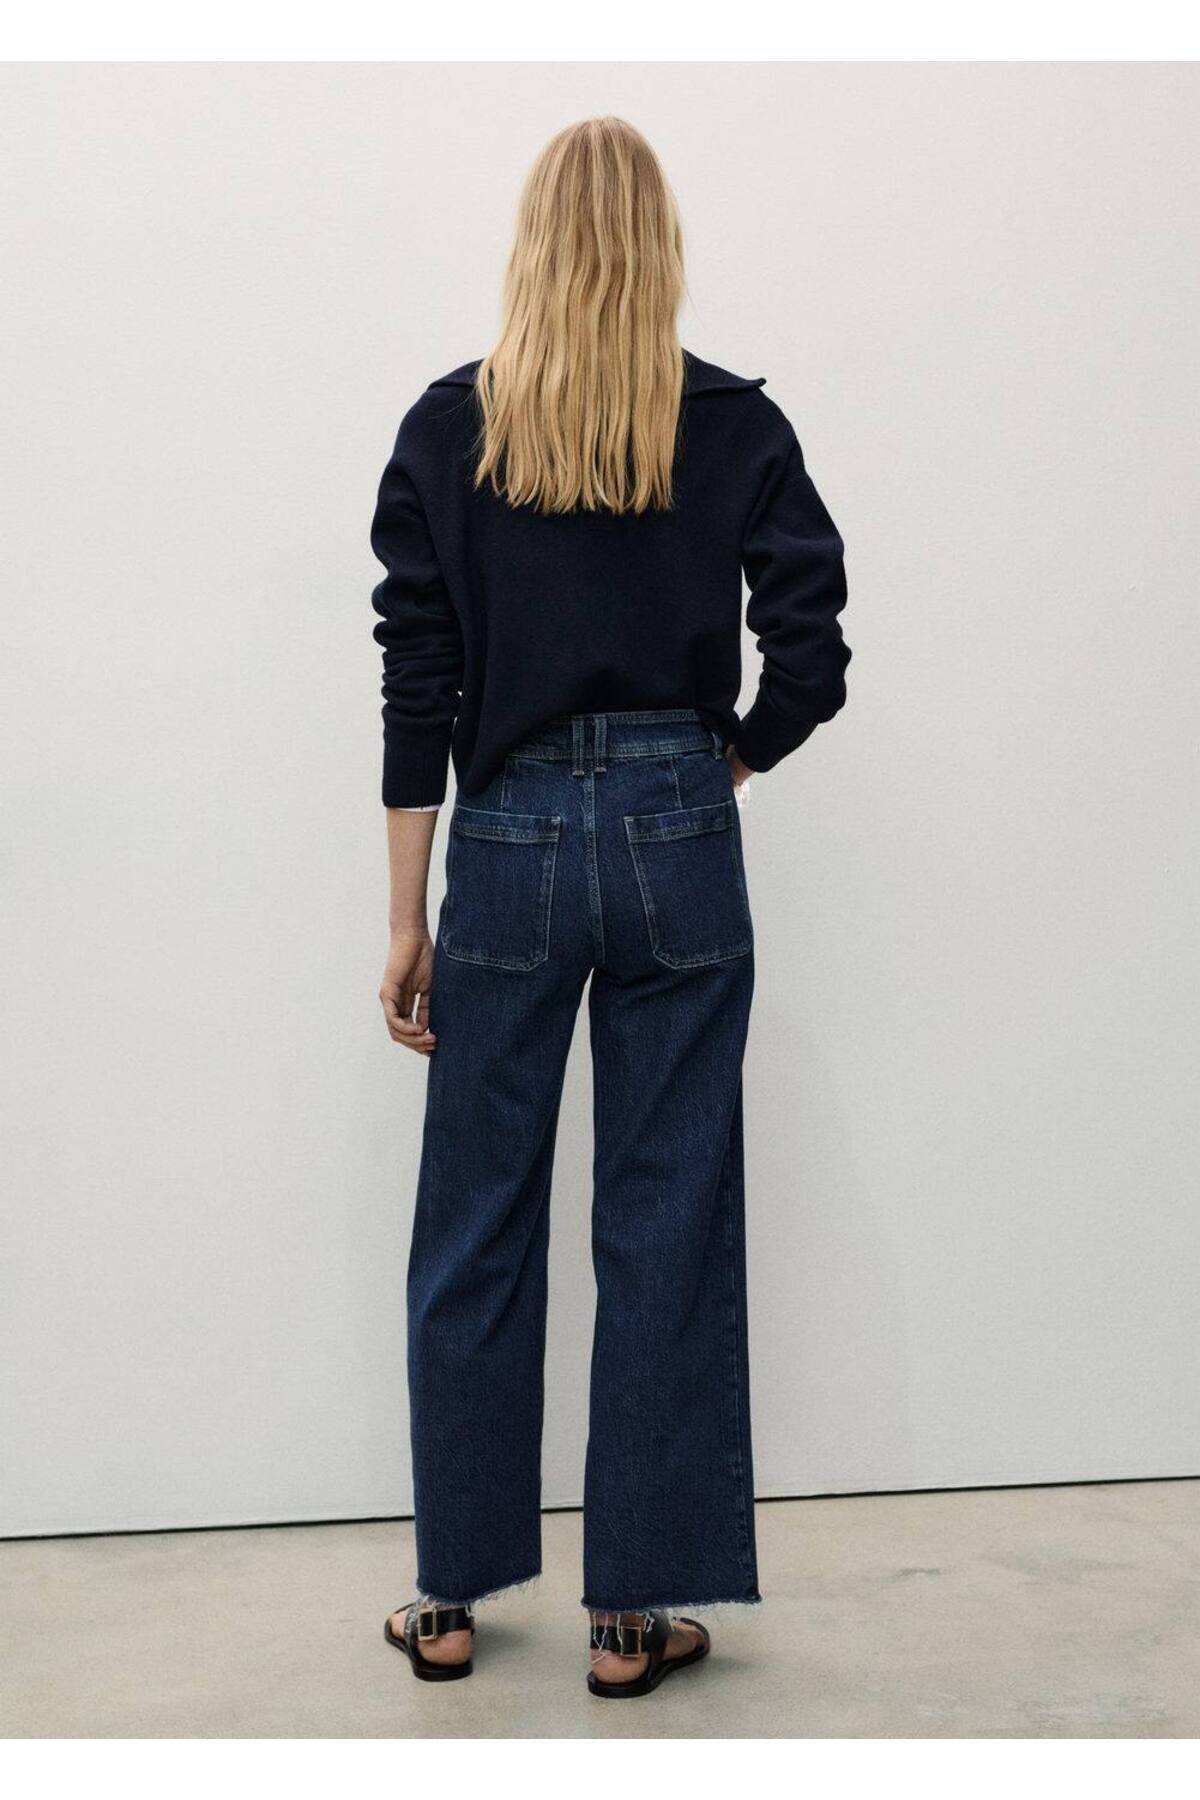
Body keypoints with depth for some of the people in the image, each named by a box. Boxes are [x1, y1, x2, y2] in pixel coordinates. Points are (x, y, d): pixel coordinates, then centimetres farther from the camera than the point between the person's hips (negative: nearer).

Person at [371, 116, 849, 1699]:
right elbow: (811, 657, -7)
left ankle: (452, 1598, 23)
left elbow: (416, 688, -1)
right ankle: (637, 1612, 17)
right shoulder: (737, 426, -1)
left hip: (510, 844, 1)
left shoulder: (447, 428, 0)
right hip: (679, 848, 0)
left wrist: (409, 920, 3)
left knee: (476, 1227, 11)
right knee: (667, 1228, 7)